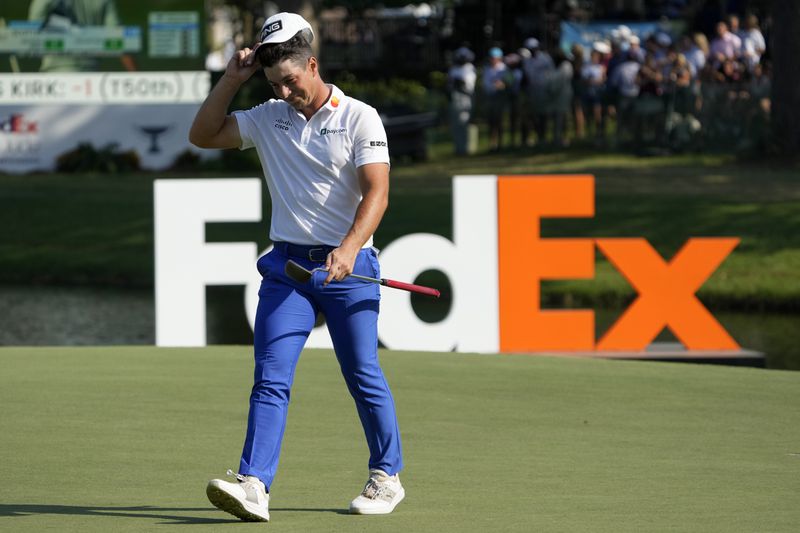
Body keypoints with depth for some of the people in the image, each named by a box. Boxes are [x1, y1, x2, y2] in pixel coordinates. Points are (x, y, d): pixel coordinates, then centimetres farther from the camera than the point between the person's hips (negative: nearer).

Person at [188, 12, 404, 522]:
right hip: (287, 265, 3)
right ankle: (254, 485, -16)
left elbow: (376, 193, -14)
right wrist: (232, 80, 2)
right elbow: (203, 135, 10)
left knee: (364, 378, 2)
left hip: (348, 268, -3)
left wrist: (349, 249, -28)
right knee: (270, 378, -8)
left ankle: (387, 477, 18)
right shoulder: (268, 119, 9)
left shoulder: (360, 118, -5)